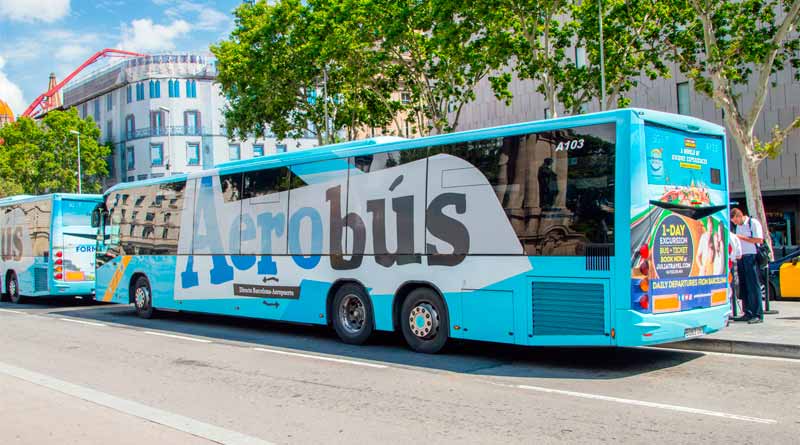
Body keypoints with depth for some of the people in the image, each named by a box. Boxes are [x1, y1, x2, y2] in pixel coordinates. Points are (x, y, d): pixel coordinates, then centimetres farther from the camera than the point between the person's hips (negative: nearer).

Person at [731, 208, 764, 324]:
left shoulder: (754, 223, -5)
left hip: (751, 257, -8)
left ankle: (758, 315, -6)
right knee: (743, 286, 6)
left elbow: (759, 240, -14)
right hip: (741, 257, 8)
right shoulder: (738, 226, 18)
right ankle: (748, 313, 12)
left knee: (754, 286, -8)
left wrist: (741, 237, -14)